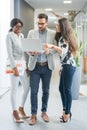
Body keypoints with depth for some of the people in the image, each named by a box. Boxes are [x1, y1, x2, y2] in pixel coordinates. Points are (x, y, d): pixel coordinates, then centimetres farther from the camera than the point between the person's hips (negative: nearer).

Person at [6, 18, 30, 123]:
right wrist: (14, 67, -18)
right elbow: (9, 53, -12)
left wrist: (26, 66, 11)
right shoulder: (9, 36, -6)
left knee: (27, 87, 9)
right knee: (14, 89, -1)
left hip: (23, 64, 7)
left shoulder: (21, 36, 14)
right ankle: (15, 112, 11)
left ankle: (21, 108, 26)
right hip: (14, 64, -7)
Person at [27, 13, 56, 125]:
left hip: (47, 66, 1)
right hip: (35, 66, 0)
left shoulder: (53, 34, 2)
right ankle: (33, 114, 11)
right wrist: (32, 53, -19)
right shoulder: (31, 33, 3)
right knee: (34, 91, 0)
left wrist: (49, 51, -19)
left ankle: (44, 112, 25)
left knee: (46, 90, 10)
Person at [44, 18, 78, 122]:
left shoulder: (64, 37, -11)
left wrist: (52, 46, -37)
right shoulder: (62, 37, 17)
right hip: (66, 65, 10)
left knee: (67, 90, -4)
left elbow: (64, 51, -25)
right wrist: (62, 67, 22)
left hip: (69, 66, -10)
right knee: (61, 88, 14)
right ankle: (66, 110, 24)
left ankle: (67, 113, 5)